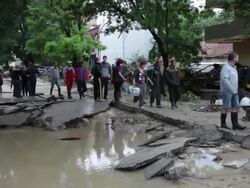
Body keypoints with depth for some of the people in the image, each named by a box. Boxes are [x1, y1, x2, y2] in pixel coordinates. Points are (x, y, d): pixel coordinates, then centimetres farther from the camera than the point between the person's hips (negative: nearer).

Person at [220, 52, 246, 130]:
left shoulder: (234, 68, 17)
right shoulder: (226, 67, -12)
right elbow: (225, 80, -21)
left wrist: (235, 90, 13)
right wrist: (232, 90, -21)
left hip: (234, 92, 9)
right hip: (227, 91, -9)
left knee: (235, 107, 3)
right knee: (226, 108, -1)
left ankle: (235, 124, 4)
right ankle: (223, 124, 9)